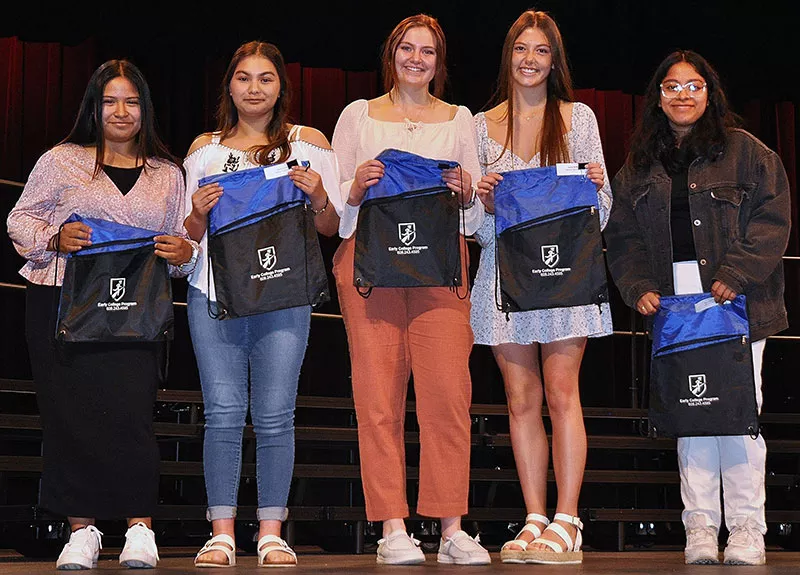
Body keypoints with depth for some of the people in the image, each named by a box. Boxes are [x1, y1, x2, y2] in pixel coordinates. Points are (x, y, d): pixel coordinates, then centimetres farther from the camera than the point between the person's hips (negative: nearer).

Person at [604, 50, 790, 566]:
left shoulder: (746, 152, 5)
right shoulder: (639, 165, 16)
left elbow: (771, 220, -2)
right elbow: (623, 237, 15)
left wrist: (736, 275, -13)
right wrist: (640, 287, -1)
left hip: (735, 302, -3)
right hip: (672, 305, 3)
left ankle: (747, 530, 4)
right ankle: (699, 529, 6)